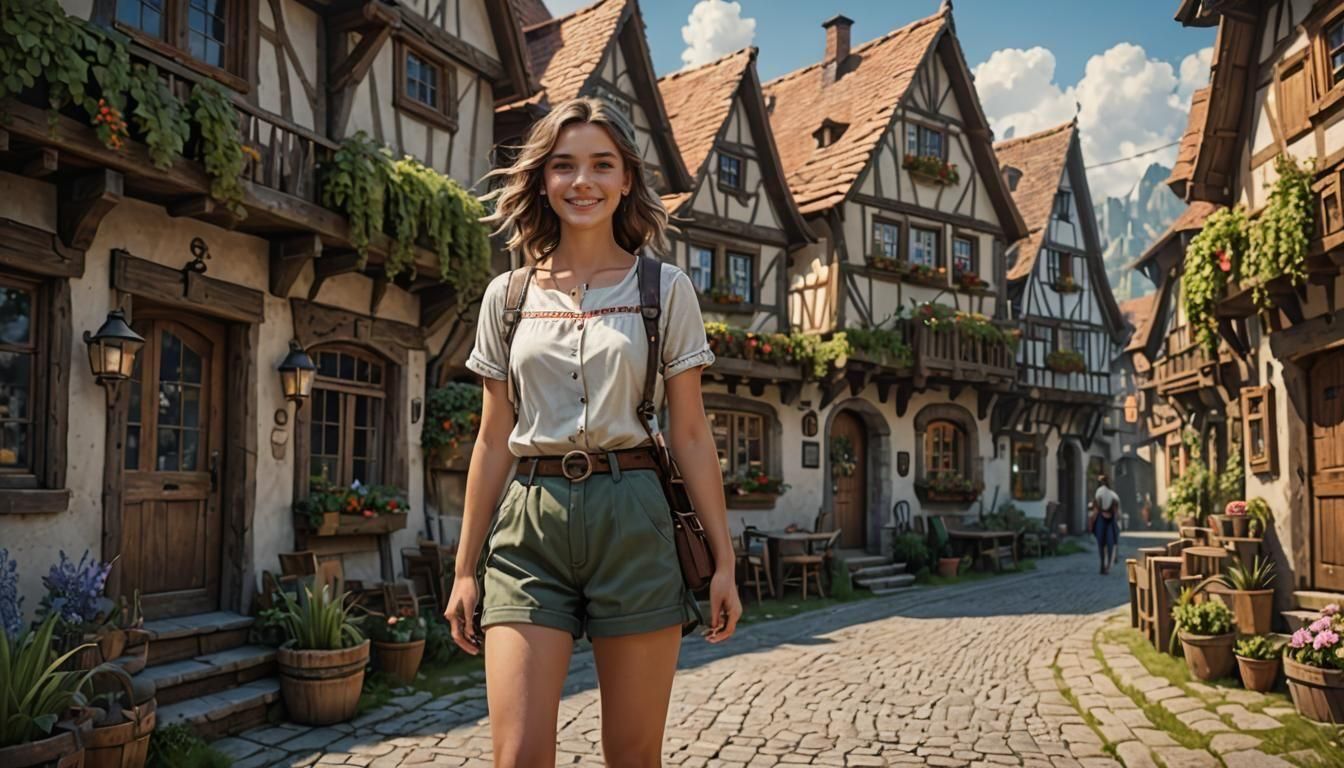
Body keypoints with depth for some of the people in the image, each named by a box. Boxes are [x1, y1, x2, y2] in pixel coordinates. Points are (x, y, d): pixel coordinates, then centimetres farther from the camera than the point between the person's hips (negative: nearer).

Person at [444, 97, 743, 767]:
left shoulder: (665, 289, 4)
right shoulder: (508, 295, 9)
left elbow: (690, 435, 4)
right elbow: (493, 440, 11)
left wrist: (723, 560, 0)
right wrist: (465, 567, 10)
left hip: (631, 519, -1)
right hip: (529, 520, 1)